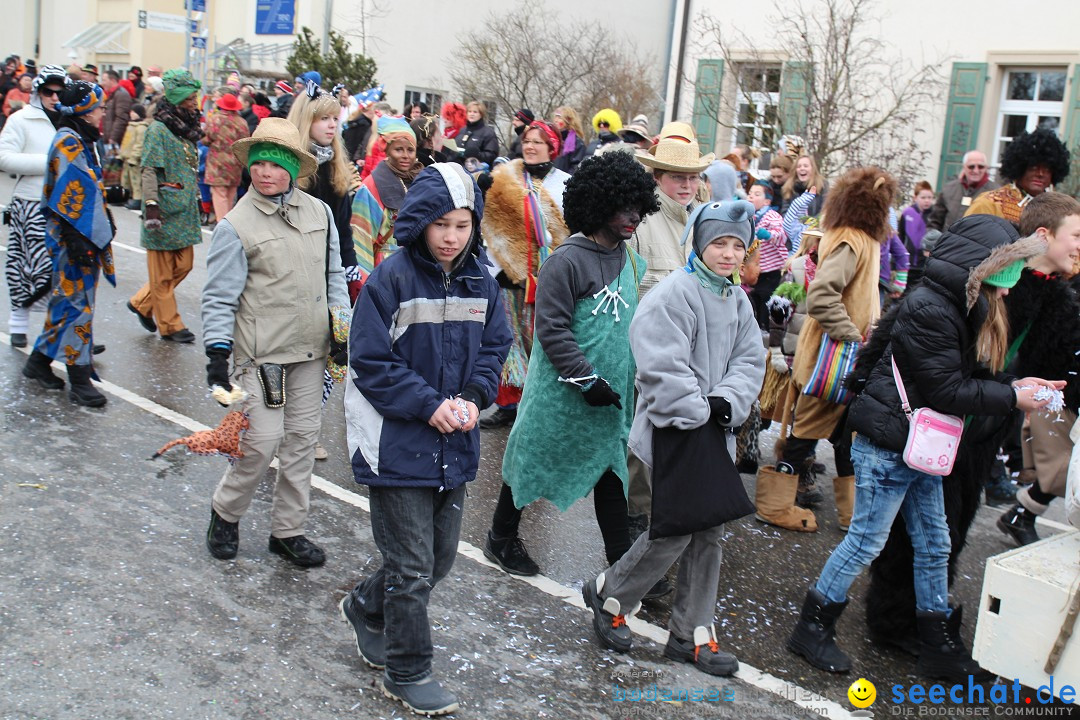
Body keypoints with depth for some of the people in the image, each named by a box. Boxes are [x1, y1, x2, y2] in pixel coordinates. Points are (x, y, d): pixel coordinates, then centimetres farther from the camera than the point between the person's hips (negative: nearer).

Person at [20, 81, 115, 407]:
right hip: (73, 237, -10)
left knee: (67, 301, 16)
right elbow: (67, 196, -21)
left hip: (87, 236, 10)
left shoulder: (82, 141, 15)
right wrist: (79, 241, -24)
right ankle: (80, 380, 0)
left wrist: (104, 226, 23)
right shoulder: (68, 143, -15)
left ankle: (39, 362, 27)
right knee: (77, 303, -6)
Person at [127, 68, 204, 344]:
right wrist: (151, 204, -23)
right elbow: (149, 170, -15)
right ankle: (169, 325, 10)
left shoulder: (187, 128, 15)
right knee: (162, 273, 2)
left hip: (186, 211, 8)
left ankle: (141, 303, 27)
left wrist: (194, 200, 24)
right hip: (164, 211, -8)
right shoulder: (158, 129, -10)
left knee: (183, 265, 10)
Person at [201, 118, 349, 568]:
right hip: (261, 353, -5)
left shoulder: (319, 212, 5)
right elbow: (219, 297, -7)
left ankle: (288, 530, 23)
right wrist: (217, 354, -13)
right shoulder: (235, 225, -8)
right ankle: (225, 513, 20)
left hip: (310, 350, 5)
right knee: (263, 440, -7)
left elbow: (333, 274, 15)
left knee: (302, 439, 9)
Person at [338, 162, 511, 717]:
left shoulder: (480, 281, 3)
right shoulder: (392, 279, -15)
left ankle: (366, 608, 45)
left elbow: (495, 347, 9)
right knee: (413, 567, 3)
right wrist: (429, 405, -20)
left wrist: (472, 397, -9)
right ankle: (407, 673, 23)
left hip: (455, 444, 7)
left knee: (441, 557, 20)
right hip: (398, 444, -6)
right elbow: (370, 361, -15)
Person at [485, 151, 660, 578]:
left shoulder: (632, 262, 5)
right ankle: (501, 538, 32)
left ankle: (621, 560, 21)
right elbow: (552, 330, -19)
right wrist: (587, 380, -20)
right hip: (560, 393, -6)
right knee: (534, 462, 10)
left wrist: (629, 376, 14)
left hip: (610, 397, 7)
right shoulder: (566, 262, -18)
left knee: (610, 469, 11)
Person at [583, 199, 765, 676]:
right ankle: (607, 594, 20)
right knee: (675, 530, -4)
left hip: (716, 434, 8)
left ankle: (691, 635, 22)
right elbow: (663, 369, -22)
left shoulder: (737, 300, 11)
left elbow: (749, 361, 6)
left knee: (709, 531, 10)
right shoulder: (675, 293, -15)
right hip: (674, 431, -8)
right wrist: (700, 413, -19)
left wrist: (727, 403, -12)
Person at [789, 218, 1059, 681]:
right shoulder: (929, 310, -22)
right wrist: (1012, 398, -15)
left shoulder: (962, 307, 10)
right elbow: (946, 391, -22)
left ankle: (940, 648, 28)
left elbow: (972, 375, 14)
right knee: (867, 541, 0)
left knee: (934, 545, 15)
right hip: (887, 446, -10)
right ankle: (812, 628, 16)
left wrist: (1018, 385, 1)